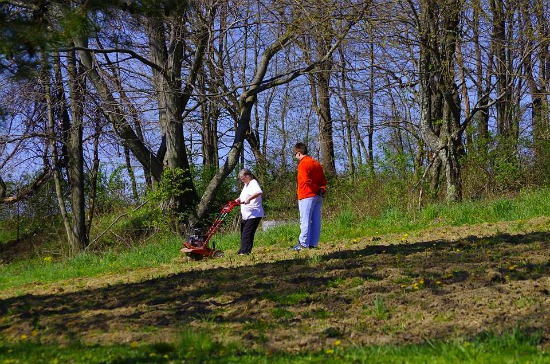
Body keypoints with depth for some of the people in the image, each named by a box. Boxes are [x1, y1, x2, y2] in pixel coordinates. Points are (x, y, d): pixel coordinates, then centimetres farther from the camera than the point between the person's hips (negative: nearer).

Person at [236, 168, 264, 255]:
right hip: (245, 215, 10)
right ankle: (242, 251, 18)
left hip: (253, 214, -10)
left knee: (247, 233, -13)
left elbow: (259, 192, -32)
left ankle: (245, 251, -12)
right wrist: (239, 199, 14)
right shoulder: (246, 185, 20)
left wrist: (249, 198, -42)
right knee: (243, 233, 12)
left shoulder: (253, 183, -11)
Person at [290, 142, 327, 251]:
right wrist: (322, 189, 1)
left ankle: (303, 244, -7)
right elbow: (323, 180, 16)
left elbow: (306, 181, -20)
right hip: (318, 197, 8)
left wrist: (315, 190, -10)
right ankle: (313, 243, 8)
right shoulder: (316, 163, 16)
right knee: (316, 220, 6)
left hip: (307, 196, -8)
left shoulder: (302, 164, -10)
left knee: (305, 220, -6)